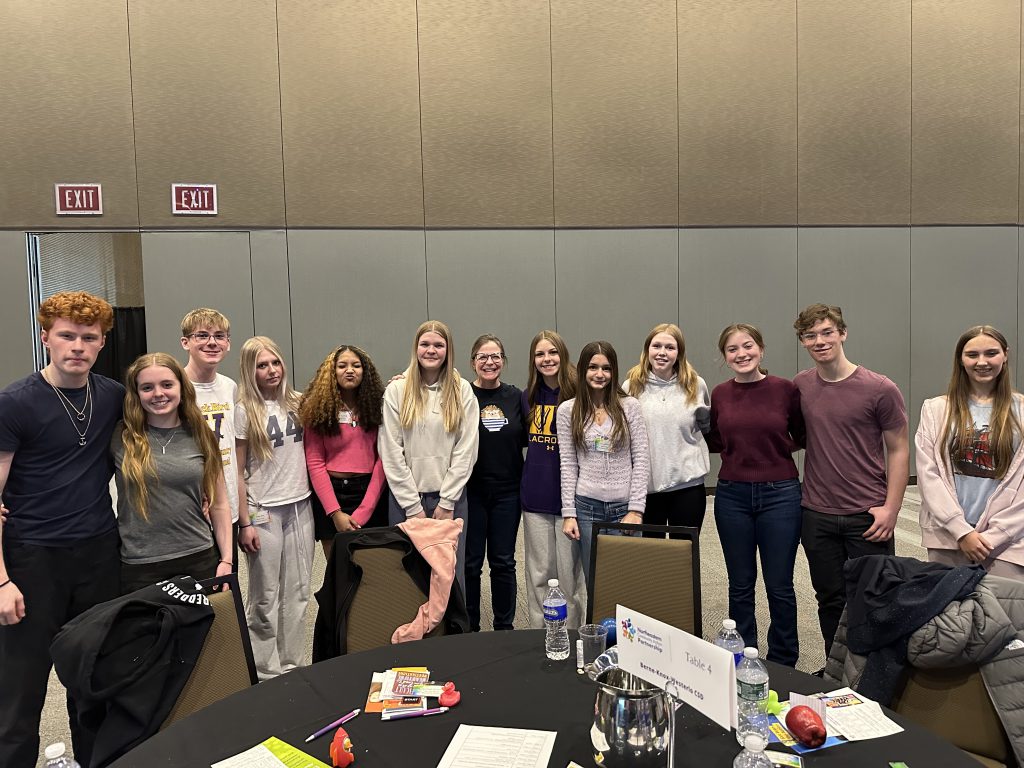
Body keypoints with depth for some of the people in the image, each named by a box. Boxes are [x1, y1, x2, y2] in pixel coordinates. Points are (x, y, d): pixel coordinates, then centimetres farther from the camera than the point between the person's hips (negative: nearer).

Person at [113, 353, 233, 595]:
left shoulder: (201, 438, 3)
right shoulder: (120, 438, -3)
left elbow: (218, 505, 7)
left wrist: (226, 560, 4)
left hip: (200, 559, 2)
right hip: (140, 568, -2)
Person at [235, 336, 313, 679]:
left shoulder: (296, 402, 6)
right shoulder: (244, 410, -7)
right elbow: (235, 472, -7)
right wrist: (244, 523, -11)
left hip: (300, 507, 5)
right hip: (264, 512, -4)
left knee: (297, 593, 11)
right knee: (265, 598, 5)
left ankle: (292, 665, 25)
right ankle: (266, 673, 19)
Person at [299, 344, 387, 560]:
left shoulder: (376, 404, 1)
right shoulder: (318, 409, 0)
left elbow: (383, 458, -4)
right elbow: (315, 462, -3)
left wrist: (363, 512, -11)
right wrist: (335, 512, -11)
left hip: (370, 492, 0)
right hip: (330, 493, 0)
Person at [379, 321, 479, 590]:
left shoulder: (462, 390, 1)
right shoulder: (397, 390, 0)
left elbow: (466, 449, -2)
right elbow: (391, 451, -4)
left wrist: (446, 502, -7)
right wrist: (413, 505, -7)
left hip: (450, 498, 0)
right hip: (405, 498, 0)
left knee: (452, 573, 4)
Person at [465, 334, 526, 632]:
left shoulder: (515, 396, 5)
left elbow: (525, 438, 12)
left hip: (507, 491, 3)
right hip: (471, 491, -2)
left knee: (503, 562, 11)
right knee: (470, 562, 8)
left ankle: (505, 627, 25)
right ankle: (468, 628, 24)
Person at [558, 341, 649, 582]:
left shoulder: (630, 406, 1)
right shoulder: (567, 410, 3)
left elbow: (641, 459, -1)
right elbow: (568, 465, 3)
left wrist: (636, 509, -7)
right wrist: (568, 513, -1)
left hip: (625, 507, 0)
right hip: (587, 507, 1)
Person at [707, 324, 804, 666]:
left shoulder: (786, 389, -5)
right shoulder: (720, 394, 2)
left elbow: (801, 437, 7)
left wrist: (776, 447, -5)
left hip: (780, 494, -2)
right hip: (732, 495, 2)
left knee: (780, 586, 7)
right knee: (740, 586, 13)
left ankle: (783, 666, 26)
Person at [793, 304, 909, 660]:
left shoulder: (880, 389, -9)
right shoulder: (800, 386, 2)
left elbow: (898, 450, -3)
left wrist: (890, 508, -10)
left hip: (867, 517, -3)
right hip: (817, 516, 3)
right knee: (830, 600, 15)